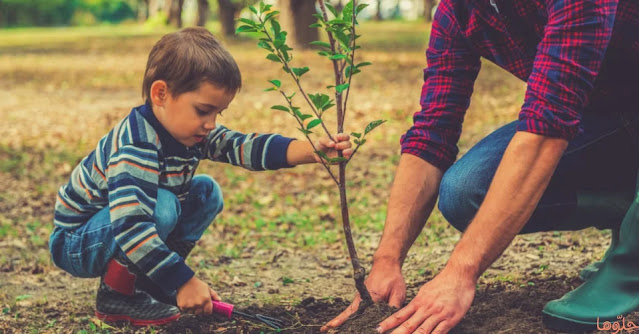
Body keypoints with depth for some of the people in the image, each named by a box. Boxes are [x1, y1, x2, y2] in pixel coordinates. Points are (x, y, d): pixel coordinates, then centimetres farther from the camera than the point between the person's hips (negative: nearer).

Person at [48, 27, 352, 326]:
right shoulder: (136, 146, -34)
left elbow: (243, 146, -15)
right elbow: (130, 228, -42)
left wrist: (312, 151, -27)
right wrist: (184, 282, -39)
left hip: (134, 229, 9)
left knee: (207, 193, 2)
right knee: (162, 206, -32)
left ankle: (145, 281, 4)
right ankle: (116, 294, -12)